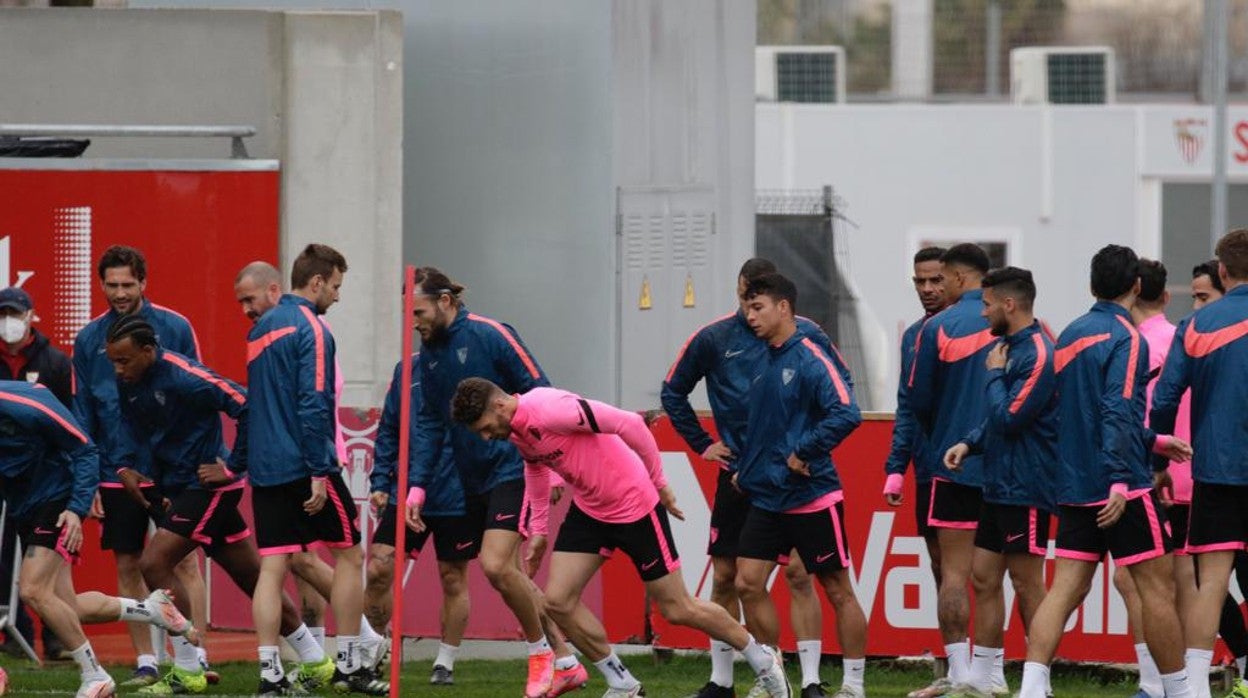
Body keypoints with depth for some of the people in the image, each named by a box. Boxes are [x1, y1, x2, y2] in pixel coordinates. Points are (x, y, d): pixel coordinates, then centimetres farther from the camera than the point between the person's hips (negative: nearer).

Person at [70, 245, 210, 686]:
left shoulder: (174, 329, -2)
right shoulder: (89, 340, 3)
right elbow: (82, 415, 6)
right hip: (117, 472, 2)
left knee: (185, 562, -4)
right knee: (128, 567, 5)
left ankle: (197, 657, -2)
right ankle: (145, 662, 11)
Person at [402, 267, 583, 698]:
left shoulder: (490, 335, -13)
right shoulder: (429, 353, 8)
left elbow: (540, 396, -11)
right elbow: (430, 424, 11)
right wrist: (416, 487, 3)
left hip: (512, 467, -8)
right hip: (474, 481, 8)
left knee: (495, 565, -18)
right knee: (509, 575, 9)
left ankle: (540, 651, 2)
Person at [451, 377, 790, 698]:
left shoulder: (549, 410, -30)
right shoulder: (516, 431, -1)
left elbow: (630, 424, -29)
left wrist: (660, 484, -21)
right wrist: (538, 528, 21)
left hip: (634, 506, -8)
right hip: (588, 510, 8)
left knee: (678, 610, 1)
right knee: (557, 601, -3)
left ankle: (764, 662, 21)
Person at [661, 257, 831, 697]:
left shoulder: (806, 335, -3)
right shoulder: (714, 339, 2)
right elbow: (673, 392, 14)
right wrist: (702, 445, 9)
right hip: (737, 473, 2)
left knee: (798, 573, -8)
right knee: (725, 577, 6)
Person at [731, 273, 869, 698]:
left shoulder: (810, 360, -14)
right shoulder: (766, 363, 11)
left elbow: (846, 414, -25)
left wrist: (803, 453, -20)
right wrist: (745, 468, 14)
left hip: (811, 497, -8)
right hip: (766, 497, 8)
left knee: (838, 590, 1)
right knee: (748, 584, 2)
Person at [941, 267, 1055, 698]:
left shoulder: (1037, 355, -17)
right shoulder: (1009, 347, 14)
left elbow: (1008, 418, -22)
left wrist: (995, 374, -9)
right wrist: (970, 443, 8)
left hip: (1025, 489, -10)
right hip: (998, 487, 10)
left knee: (1027, 584, -4)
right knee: (984, 578, 10)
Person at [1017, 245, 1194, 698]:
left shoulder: (1070, 336, 15)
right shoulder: (1125, 338, -10)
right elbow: (1118, 412, -21)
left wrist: (1151, 442, 33)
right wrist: (1119, 480, -28)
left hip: (1074, 486, 7)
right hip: (1122, 488, -7)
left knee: (1065, 589, 1)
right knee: (1158, 586, 2)